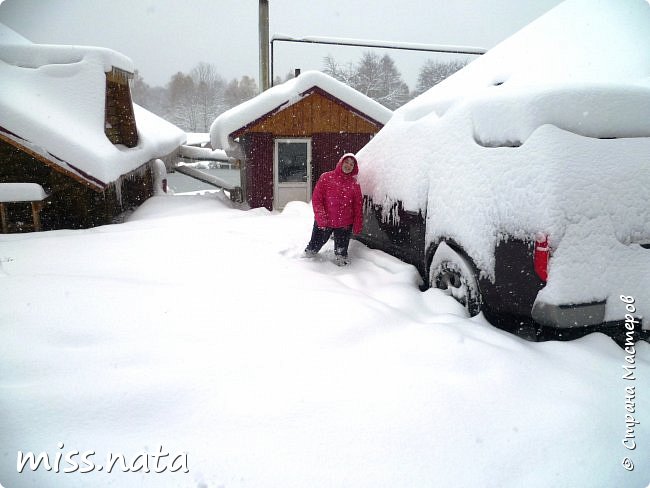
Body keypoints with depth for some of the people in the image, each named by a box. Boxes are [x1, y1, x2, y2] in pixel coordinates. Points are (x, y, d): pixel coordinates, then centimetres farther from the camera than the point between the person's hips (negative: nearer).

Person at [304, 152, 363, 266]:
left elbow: (358, 206, 6)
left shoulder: (354, 184, 4)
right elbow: (316, 198, -6)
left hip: (344, 225, 1)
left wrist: (357, 225, 0)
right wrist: (320, 217, -15)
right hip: (323, 223, -1)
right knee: (316, 243, 14)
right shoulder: (326, 177, -4)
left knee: (341, 251, 10)